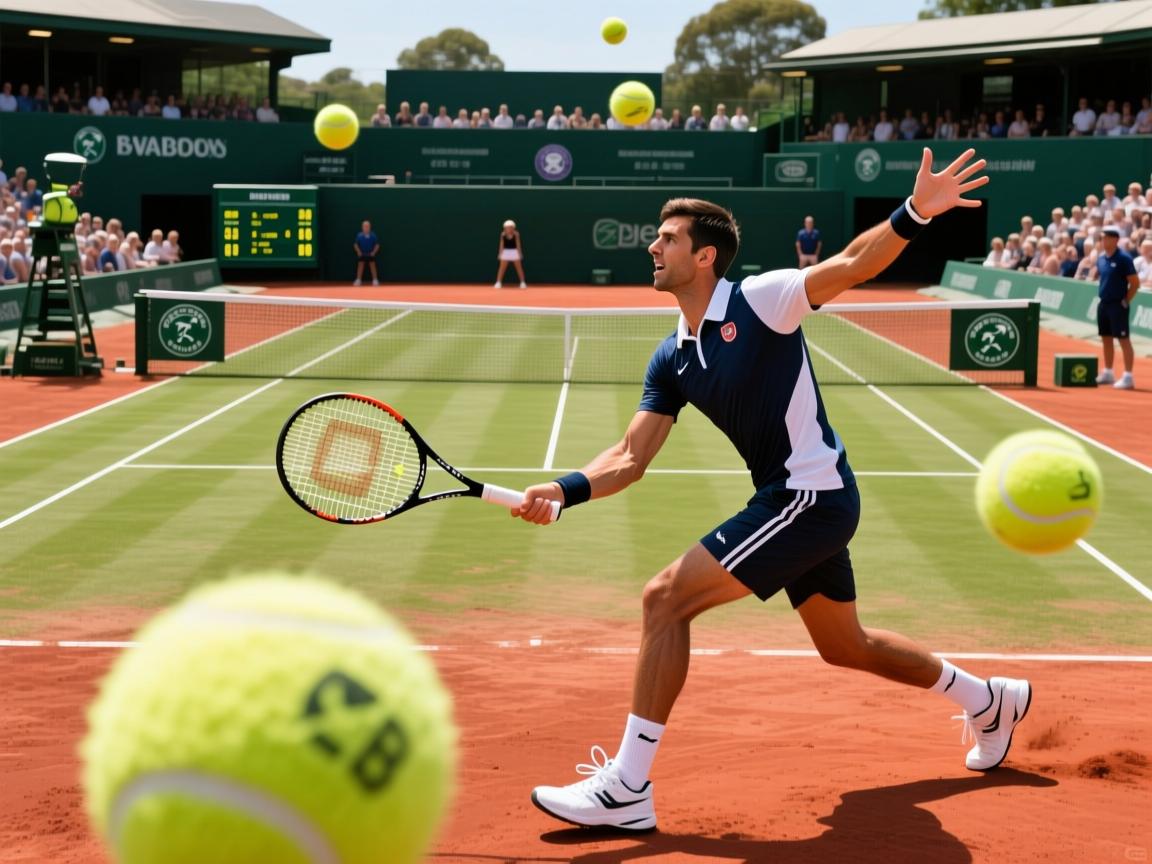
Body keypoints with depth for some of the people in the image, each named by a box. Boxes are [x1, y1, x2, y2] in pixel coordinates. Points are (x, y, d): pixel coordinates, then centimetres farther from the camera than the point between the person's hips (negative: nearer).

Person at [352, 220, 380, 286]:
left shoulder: (373, 235, -7)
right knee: (360, 267, 4)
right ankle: (358, 280, 11)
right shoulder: (359, 235, -6)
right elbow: (355, 244, 2)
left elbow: (377, 245, -1)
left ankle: (375, 281, 10)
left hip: (370, 255, 0)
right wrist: (358, 252, -6)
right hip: (362, 255, 0)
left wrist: (374, 252, -8)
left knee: (373, 267, 4)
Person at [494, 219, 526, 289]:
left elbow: (518, 244, -3)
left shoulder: (516, 234, -7)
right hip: (506, 252, 1)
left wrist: (520, 253, -3)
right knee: (502, 268, -2)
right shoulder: (503, 234, -5)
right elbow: (501, 245, 1)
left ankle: (523, 283, 15)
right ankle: (498, 283, 2)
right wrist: (500, 253, 0)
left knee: (519, 267, 5)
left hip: (514, 252, 0)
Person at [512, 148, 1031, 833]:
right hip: (796, 502, 9)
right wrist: (564, 490, -13)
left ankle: (627, 788, -12)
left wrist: (914, 213, -42)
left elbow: (853, 265, -24)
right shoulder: (672, 360, 8)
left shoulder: (760, 300, -12)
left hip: (812, 496, -9)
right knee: (846, 646, 24)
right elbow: (630, 458, 5)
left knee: (667, 597, -15)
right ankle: (990, 700, 46)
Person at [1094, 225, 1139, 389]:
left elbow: (1135, 283, -13)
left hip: (1117, 305, -8)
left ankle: (1128, 377, -6)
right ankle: (1107, 373, 25)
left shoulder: (1123, 258, -14)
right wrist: (1103, 293, 13)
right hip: (1103, 303, 8)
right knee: (1106, 338, 14)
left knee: (1123, 339, -6)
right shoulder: (1101, 258, 8)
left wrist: (1126, 301, -10)